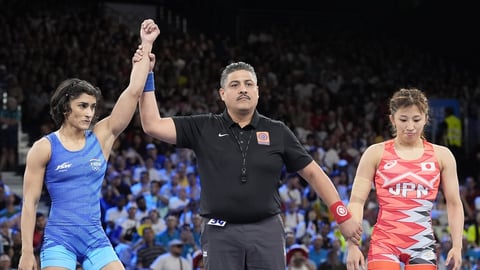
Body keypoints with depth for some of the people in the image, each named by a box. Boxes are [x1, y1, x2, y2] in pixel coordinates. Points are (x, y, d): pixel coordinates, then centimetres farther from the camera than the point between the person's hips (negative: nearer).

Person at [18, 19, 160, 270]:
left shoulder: (101, 136, 6)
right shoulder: (44, 148, -2)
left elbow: (134, 91, 2)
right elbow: (30, 202, -2)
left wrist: (146, 45, -1)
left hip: (96, 240, 4)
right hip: (59, 240, -4)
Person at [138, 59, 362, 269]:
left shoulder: (278, 132, 6)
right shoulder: (203, 128, 5)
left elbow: (313, 173, 11)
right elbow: (153, 125, -2)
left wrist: (343, 217, 7)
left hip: (267, 232, 1)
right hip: (221, 233, 0)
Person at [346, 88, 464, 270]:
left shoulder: (441, 155, 8)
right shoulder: (376, 153, 3)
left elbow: (454, 204, 10)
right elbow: (357, 201, 0)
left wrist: (457, 246, 0)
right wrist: (352, 245, -10)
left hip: (422, 244, 2)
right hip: (385, 242, -2)